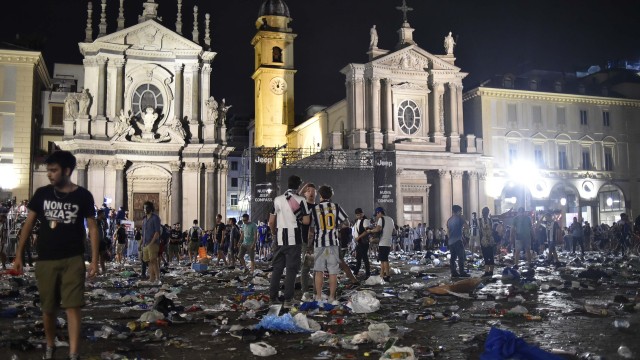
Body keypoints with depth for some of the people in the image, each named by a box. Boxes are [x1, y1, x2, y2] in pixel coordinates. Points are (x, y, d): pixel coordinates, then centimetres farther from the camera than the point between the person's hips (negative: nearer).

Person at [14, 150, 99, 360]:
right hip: (45, 260, 3)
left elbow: (92, 228, -1)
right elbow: (28, 224, 8)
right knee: (48, 308, 13)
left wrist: (94, 260, -7)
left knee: (72, 307, -5)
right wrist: (19, 254, 4)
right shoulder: (42, 194, 2)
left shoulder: (83, 196, -4)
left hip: (73, 260, -2)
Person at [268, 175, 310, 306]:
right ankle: (288, 298, 1)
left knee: (277, 267, 13)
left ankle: (273, 295, 15)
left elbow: (271, 222, 6)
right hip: (294, 239, -3)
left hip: (280, 239, 3)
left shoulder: (277, 199, 3)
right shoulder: (301, 200, -5)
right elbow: (306, 221, -7)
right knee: (291, 269, 2)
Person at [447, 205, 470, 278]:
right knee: (461, 257, -6)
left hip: (450, 241, 7)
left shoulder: (449, 220, 16)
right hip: (458, 240, -7)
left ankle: (453, 272, 5)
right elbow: (466, 226, -7)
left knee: (453, 257, 6)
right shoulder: (459, 218, -6)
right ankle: (462, 272, -9)